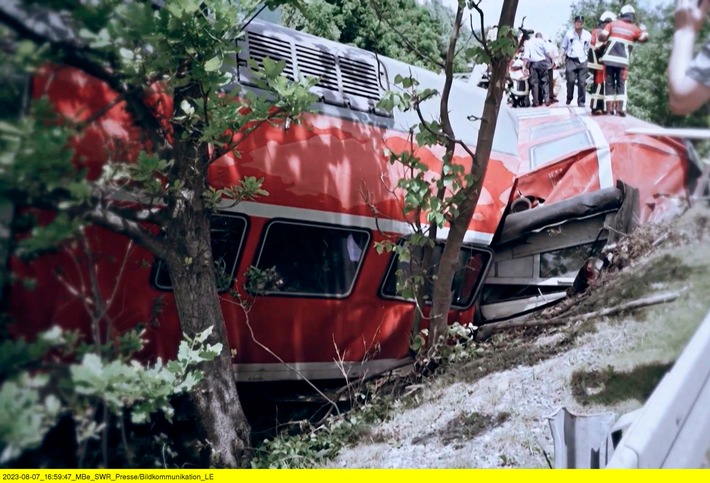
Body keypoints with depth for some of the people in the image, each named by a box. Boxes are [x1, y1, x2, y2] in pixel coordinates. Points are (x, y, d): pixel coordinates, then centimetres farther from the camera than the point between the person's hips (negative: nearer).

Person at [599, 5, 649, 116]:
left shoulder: (612, 24, 6)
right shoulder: (635, 29, 6)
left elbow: (602, 37, -3)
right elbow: (645, 38, 17)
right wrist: (643, 30, 33)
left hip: (609, 58, 0)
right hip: (622, 60, 0)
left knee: (609, 83, 7)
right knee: (621, 84, 8)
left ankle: (610, 108, 3)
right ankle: (620, 108, -1)